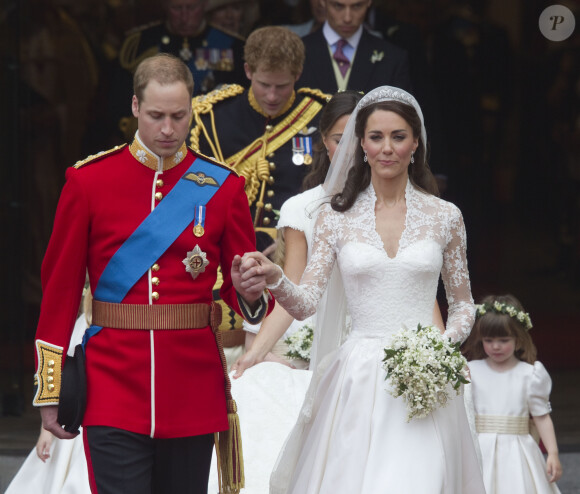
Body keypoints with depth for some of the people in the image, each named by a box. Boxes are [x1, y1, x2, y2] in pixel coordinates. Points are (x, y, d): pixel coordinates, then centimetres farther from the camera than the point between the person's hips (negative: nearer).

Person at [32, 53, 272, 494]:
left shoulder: (222, 187, 4)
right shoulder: (89, 181, 1)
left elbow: (241, 290, 10)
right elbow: (60, 288, 4)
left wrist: (249, 294, -16)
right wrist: (51, 391, 3)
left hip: (193, 391, 2)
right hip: (113, 387, -2)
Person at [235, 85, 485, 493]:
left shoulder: (444, 217, 6)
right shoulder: (336, 217, 6)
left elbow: (463, 305, 14)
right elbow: (305, 303, -1)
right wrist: (274, 278, -21)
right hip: (357, 379, 0)